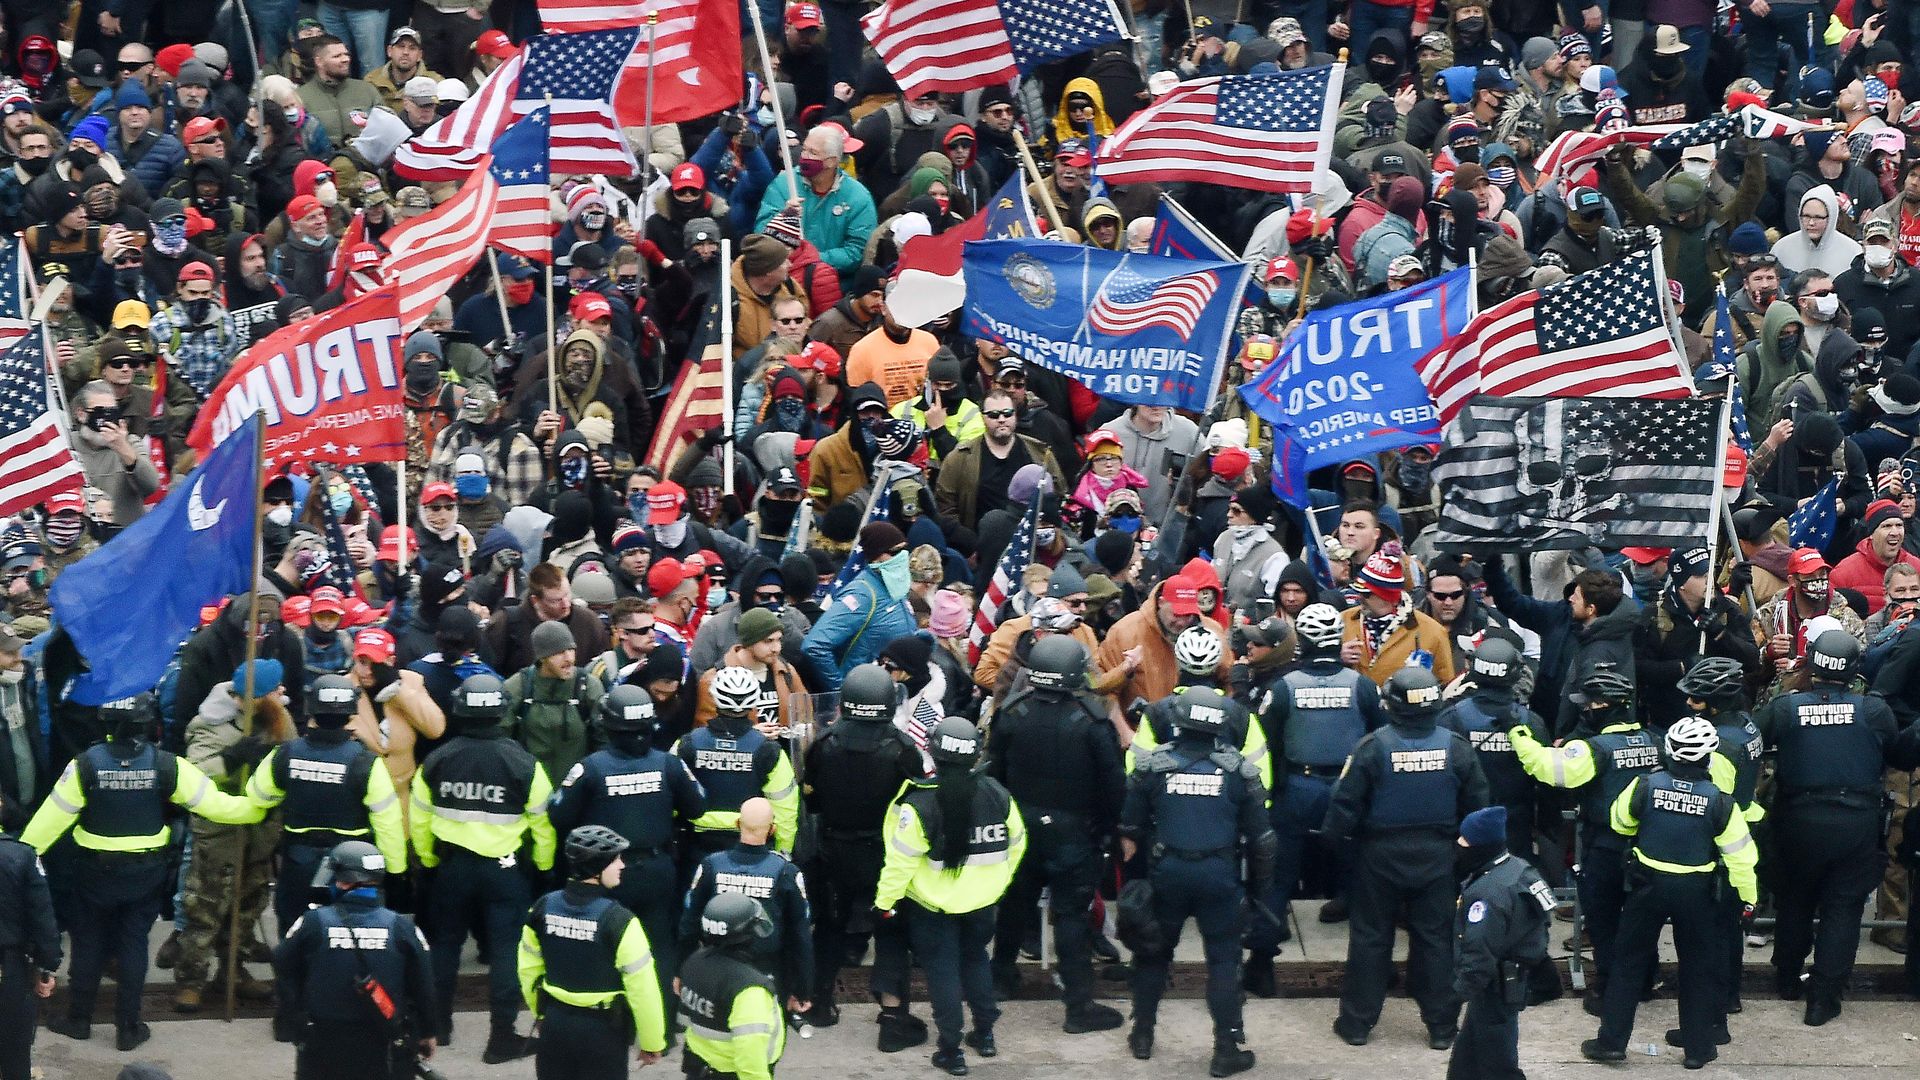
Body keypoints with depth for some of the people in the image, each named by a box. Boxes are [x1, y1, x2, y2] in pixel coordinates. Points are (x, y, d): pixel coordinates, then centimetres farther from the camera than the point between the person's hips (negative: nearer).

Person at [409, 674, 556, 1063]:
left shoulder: (437, 761, -7)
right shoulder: (522, 764, -14)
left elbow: (419, 819, 2)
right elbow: (542, 823, -7)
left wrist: (430, 861, 17)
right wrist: (543, 867, 9)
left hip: (452, 867, 3)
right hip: (504, 870, -3)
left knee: (444, 944, 19)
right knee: (506, 951, 4)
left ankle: (437, 1026, 28)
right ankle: (502, 1038, 5)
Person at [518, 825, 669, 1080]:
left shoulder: (544, 908, -3)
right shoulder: (618, 921, -21)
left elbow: (528, 968, 8)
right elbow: (642, 987, -18)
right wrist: (652, 1042, -5)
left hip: (555, 1025, 5)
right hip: (603, 1030, -5)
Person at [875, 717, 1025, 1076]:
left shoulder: (919, 803, -24)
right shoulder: (996, 795, -10)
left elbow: (901, 860, -20)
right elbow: (1015, 844, 3)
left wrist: (885, 902, -7)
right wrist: (996, 882, 20)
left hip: (932, 905, -4)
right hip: (981, 901, 4)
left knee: (943, 969, 9)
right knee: (976, 959, 26)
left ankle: (951, 1050, 13)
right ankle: (985, 1033, 35)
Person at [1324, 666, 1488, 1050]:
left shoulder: (1374, 747, -18)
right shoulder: (1455, 746, -8)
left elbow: (1345, 803, -12)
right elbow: (1476, 803, 2)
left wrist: (1338, 832, 7)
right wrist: (1463, 838, 19)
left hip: (1382, 856, -2)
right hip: (1436, 856, 2)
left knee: (1371, 937, 10)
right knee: (1434, 938, 10)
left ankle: (1357, 1022, 16)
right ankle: (1441, 1025, 13)